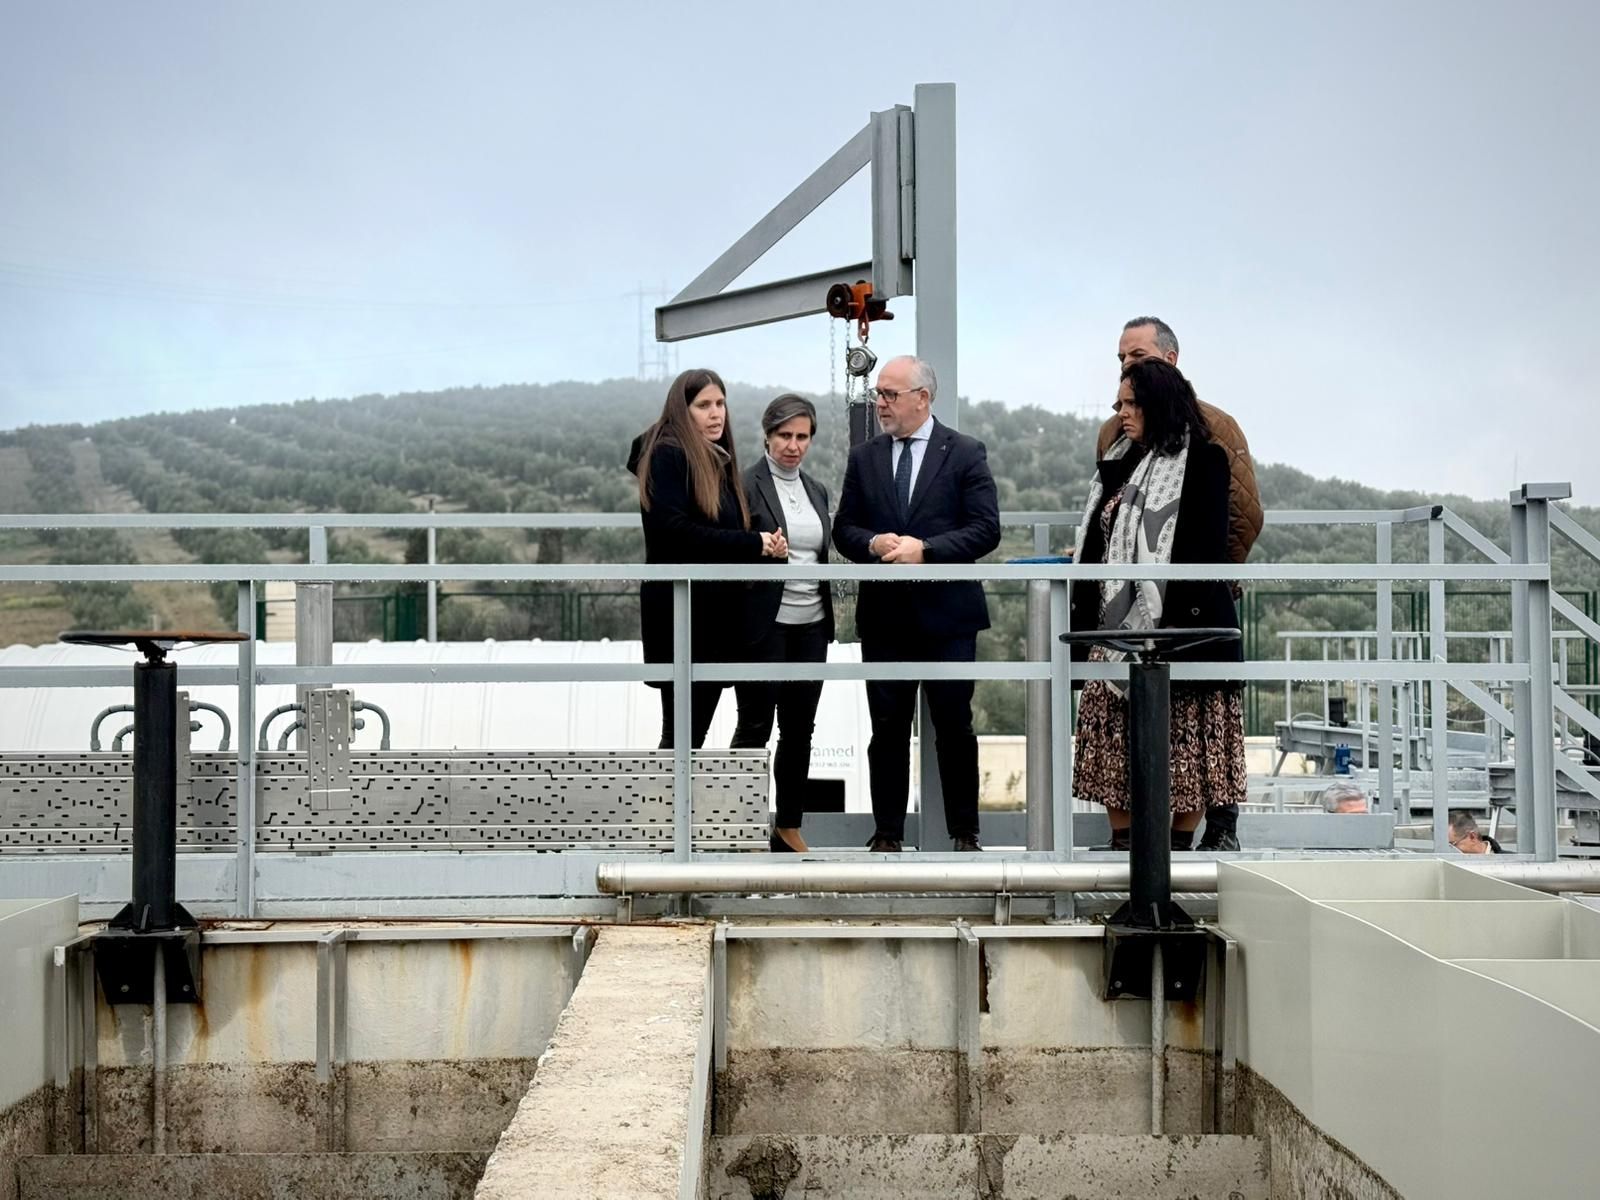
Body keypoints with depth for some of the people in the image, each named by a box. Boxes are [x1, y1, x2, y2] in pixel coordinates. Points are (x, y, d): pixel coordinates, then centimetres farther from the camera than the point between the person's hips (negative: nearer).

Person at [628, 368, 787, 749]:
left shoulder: (718, 460, 16)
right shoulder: (666, 455, -8)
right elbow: (673, 530, -20)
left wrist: (763, 545, -5)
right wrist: (752, 543, -16)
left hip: (718, 612, 8)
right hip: (681, 611, -8)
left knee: (695, 731, 11)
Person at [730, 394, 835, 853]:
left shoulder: (816, 490, 14)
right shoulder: (746, 486, -7)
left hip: (811, 625, 6)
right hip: (764, 625, -6)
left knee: (800, 729, 9)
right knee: (755, 728, 0)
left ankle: (789, 827, 17)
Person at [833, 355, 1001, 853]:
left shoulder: (966, 453, -1)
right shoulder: (863, 458, 9)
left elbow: (985, 529, -7)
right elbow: (844, 530, 9)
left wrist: (925, 549, -18)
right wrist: (873, 544, -12)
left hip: (947, 612, -3)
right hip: (884, 615, 3)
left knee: (955, 726, 4)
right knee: (887, 728, 6)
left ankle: (964, 832, 15)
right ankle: (887, 832, 14)